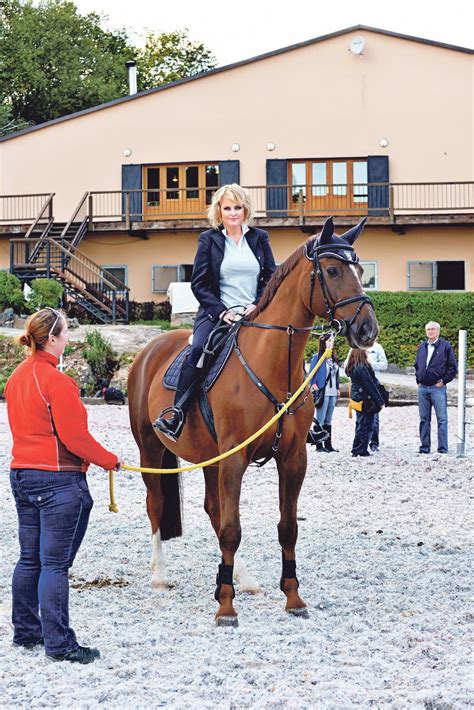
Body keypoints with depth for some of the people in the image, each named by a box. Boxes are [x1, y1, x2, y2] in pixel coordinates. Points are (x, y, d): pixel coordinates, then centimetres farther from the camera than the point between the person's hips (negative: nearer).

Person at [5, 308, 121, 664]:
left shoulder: (16, 377, 9)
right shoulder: (57, 381, -18)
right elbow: (75, 437, -18)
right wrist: (110, 461, -5)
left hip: (22, 473, 9)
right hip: (58, 481, -9)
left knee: (30, 559, 16)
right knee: (55, 564, -5)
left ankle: (26, 631, 24)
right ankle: (59, 643, -2)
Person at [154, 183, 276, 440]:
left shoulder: (259, 238, 13)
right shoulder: (209, 240, 7)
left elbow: (271, 278, 13)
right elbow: (198, 283, 2)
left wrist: (257, 305, -5)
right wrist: (221, 311, -10)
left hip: (254, 313, 2)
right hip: (218, 313, -2)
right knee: (197, 351, -28)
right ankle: (176, 414, -25)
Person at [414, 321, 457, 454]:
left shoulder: (445, 346, -1)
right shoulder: (422, 347, 14)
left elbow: (453, 367, -2)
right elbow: (417, 365, 24)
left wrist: (444, 381, -8)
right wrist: (418, 380, 13)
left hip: (438, 388, -5)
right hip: (422, 388, 5)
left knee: (442, 419, -4)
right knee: (424, 419, 8)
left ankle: (443, 448, -4)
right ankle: (424, 447, 12)